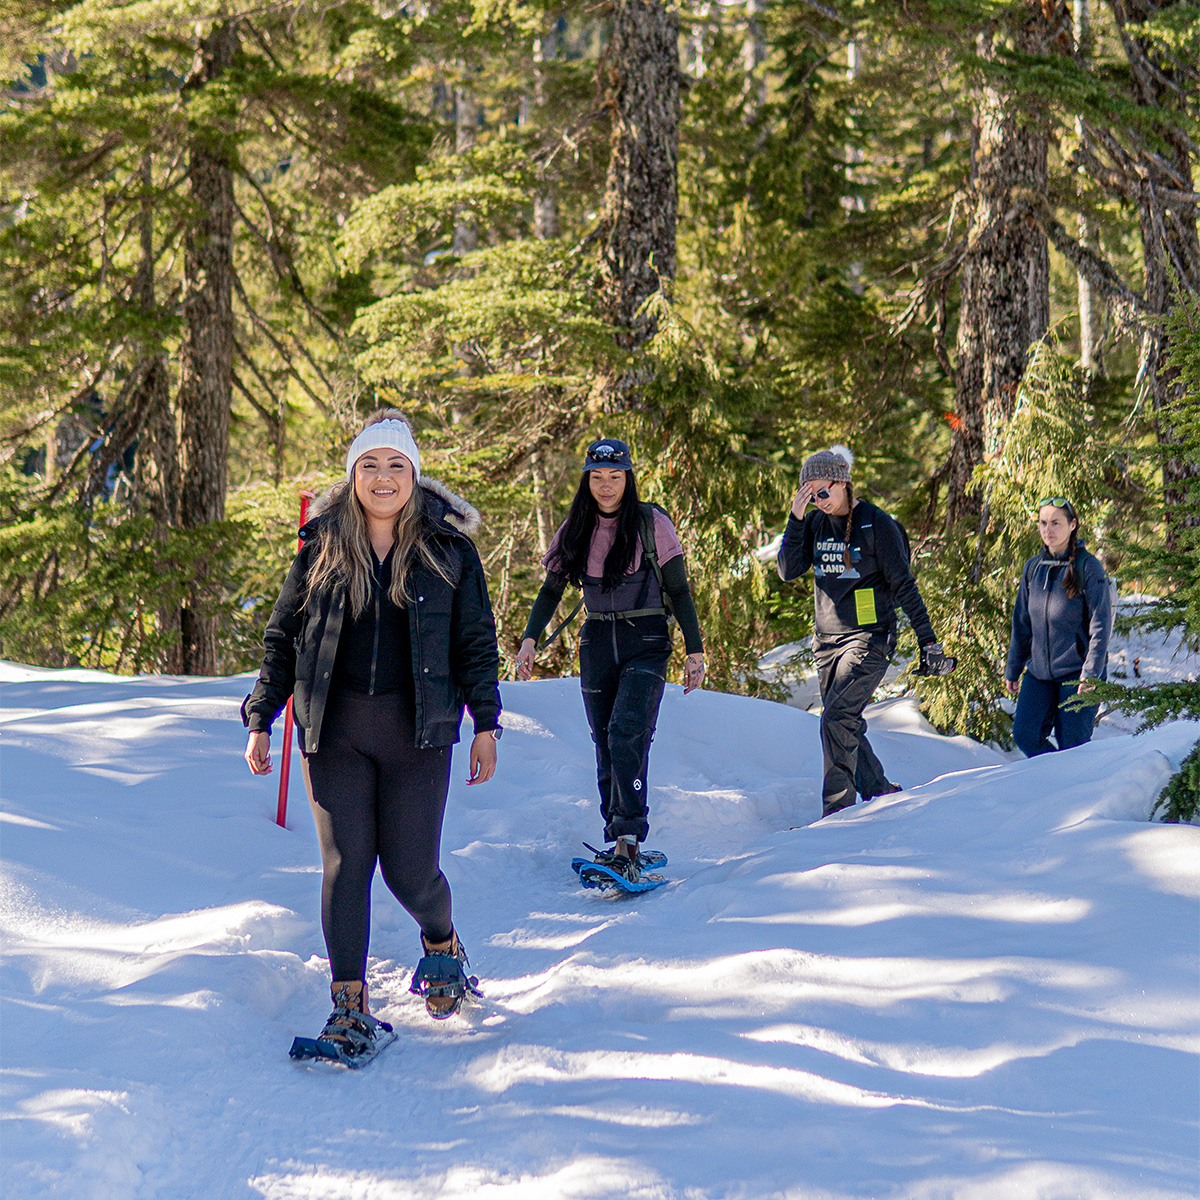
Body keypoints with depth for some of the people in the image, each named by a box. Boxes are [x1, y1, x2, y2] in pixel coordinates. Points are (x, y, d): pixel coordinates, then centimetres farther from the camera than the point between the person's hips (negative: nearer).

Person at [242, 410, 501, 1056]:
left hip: (416, 728, -1)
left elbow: (475, 639, 7)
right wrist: (261, 718, 5)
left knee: (409, 868, -3)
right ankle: (349, 1003, 2)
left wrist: (486, 723, 2)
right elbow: (283, 636, 10)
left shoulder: (449, 547, 4)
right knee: (345, 862, -4)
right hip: (334, 726, 1)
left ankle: (441, 942, 30)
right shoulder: (321, 546, 6)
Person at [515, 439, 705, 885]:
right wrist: (530, 639, -1)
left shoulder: (652, 523, -3)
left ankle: (627, 842, -27)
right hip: (597, 642, 4)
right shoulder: (575, 530, 7)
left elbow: (679, 590, 0)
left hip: (646, 642, -4)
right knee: (606, 746, 5)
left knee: (627, 734, -21)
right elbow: (551, 589, 12)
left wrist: (695, 651, -3)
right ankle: (620, 843, 12)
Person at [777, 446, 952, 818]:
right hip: (827, 639, 6)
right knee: (846, 728, 7)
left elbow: (903, 585, -7)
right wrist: (795, 519, -12)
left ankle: (838, 811, -15)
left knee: (837, 717, -19)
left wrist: (928, 639, -8)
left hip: (869, 637, -6)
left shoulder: (876, 523, -9)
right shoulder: (815, 523, 7)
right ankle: (883, 795, 21)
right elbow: (788, 571, -2)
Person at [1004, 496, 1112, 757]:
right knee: (1025, 735, -5)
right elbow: (1021, 623, 15)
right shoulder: (1033, 567, 7)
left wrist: (1091, 672, -17)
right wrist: (1012, 669, 14)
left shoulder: (1088, 567, -8)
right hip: (1039, 672, 5)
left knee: (1072, 745, -4)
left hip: (1077, 672, -5)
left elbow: (1101, 623, -11)